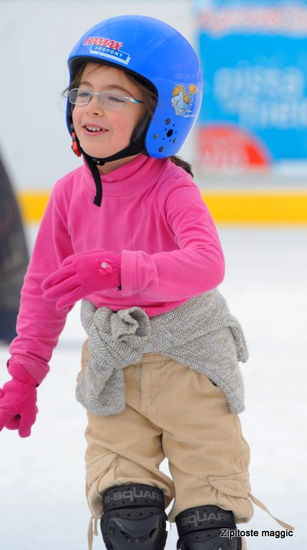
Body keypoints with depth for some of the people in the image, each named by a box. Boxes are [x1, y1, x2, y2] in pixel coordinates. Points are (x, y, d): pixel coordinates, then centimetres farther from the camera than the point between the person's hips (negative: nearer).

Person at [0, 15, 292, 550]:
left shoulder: (171, 188, -20)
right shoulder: (70, 193, -5)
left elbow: (206, 264, -39)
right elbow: (43, 285, 6)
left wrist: (118, 270, -51)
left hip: (190, 361, -3)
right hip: (113, 362, 4)